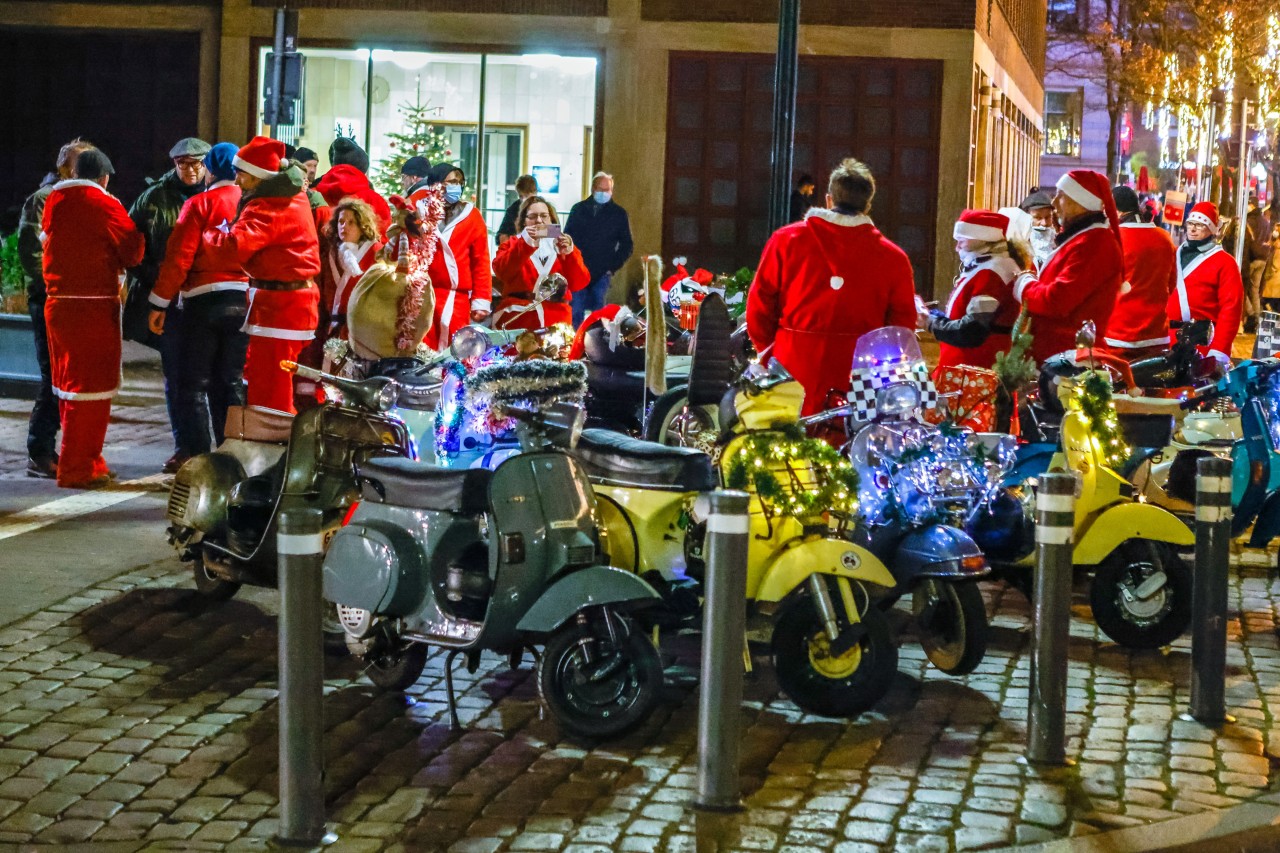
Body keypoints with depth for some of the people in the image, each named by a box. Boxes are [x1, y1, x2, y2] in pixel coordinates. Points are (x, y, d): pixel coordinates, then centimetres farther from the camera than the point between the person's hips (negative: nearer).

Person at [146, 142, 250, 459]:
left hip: (204, 300, -3)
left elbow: (178, 257, -9)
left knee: (193, 384, 5)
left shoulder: (200, 204, -5)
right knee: (231, 382, 12)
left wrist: (160, 303, -4)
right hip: (244, 301, 3)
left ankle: (196, 454, 1)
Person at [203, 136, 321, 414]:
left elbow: (235, 245, -31)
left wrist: (206, 232, -13)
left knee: (267, 385, -6)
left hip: (277, 303, -11)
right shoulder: (293, 194, 11)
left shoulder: (266, 207, -20)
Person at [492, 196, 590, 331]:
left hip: (555, 323, 1)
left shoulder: (564, 245, 15)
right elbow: (502, 272, -8)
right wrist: (525, 244, -17)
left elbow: (579, 283, 3)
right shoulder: (512, 245, 12)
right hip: (517, 321, -1)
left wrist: (569, 254, -11)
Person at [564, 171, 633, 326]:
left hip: (602, 274, -1)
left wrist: (613, 267, -1)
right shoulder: (578, 209, 9)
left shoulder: (618, 214, 6)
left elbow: (626, 245, 9)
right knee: (576, 312, -4)